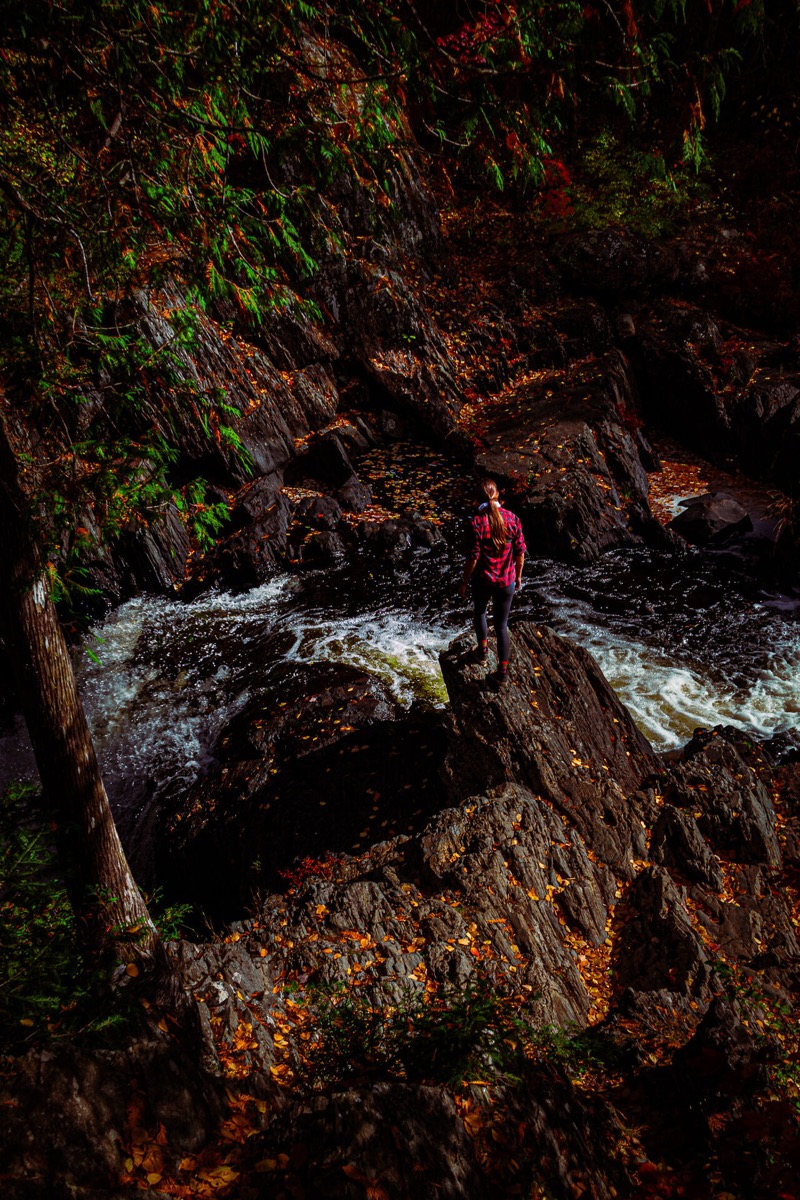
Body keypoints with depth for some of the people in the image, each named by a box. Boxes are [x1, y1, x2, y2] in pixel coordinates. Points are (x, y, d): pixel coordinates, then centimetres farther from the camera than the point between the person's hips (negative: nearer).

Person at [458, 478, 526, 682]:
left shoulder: (477, 522, -20)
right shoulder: (513, 519, -11)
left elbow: (473, 557, -17)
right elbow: (520, 552, -4)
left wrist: (464, 581, -3)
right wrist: (518, 576, 12)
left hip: (482, 580, -2)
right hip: (506, 581, 2)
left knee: (479, 611, 30)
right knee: (501, 624, 15)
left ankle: (483, 649, 41)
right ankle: (503, 668, 20)